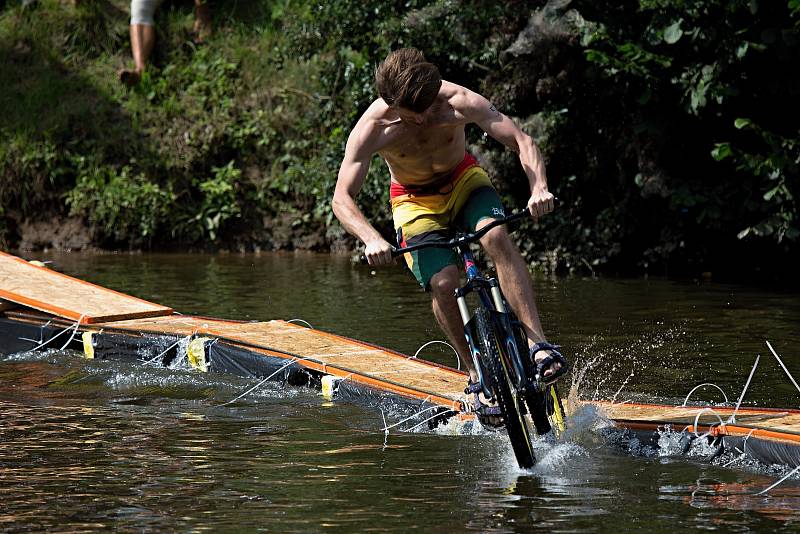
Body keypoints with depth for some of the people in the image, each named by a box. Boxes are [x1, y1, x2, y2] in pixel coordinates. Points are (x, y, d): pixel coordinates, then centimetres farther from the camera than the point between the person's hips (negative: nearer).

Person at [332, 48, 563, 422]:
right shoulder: (372, 128, -29)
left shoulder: (458, 102, -28)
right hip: (415, 201, 0)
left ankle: (537, 344, -32)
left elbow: (522, 141, -29)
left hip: (463, 181, 0)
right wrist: (371, 239, -50)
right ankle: (477, 376, -4)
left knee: (497, 237, -31)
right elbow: (342, 197, -31)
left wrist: (538, 188, -48)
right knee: (442, 283, -23)